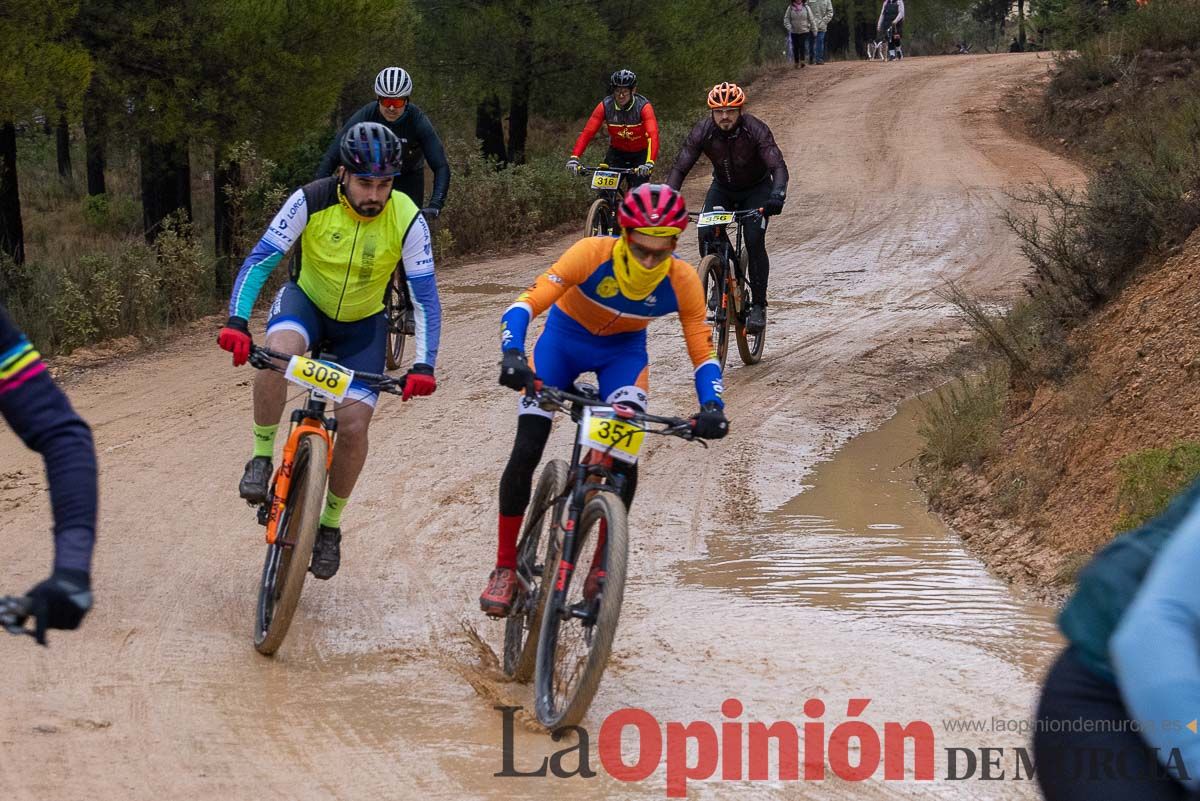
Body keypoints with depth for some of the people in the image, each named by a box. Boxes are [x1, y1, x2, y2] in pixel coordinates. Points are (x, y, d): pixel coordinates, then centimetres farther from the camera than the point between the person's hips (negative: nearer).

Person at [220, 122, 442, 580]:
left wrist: (424, 365, -32)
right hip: (307, 300, -1)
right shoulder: (311, 202, -25)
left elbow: (425, 297, -20)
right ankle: (262, 457, -17)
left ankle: (330, 524, 12)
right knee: (278, 350, -36)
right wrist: (236, 322, -37)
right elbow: (259, 261, -23)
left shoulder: (407, 221, -24)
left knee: (354, 425, -11)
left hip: (363, 323, 1)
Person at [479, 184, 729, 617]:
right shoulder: (593, 254, -34)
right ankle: (505, 567, 5)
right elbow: (528, 303, -38)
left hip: (623, 352, 1)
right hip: (564, 339, -1)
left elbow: (703, 353, -17)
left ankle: (603, 564, -2)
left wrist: (712, 407, -34)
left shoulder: (682, 282, -26)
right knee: (525, 453, -11)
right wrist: (512, 354, -56)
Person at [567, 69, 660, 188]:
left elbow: (653, 136, -35)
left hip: (640, 155, -2)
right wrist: (574, 158, -36)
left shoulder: (643, 106, -23)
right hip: (617, 153, 2)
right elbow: (587, 133, -22)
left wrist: (649, 163, -51)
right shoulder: (605, 106, -17)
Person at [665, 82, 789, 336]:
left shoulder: (755, 129, -30)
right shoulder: (703, 131, -24)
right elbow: (680, 168, -25)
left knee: (754, 241, -22)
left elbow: (778, 167, -37)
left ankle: (758, 305, -10)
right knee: (706, 236, -19)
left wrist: (777, 195, -57)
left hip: (756, 189, -2)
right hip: (723, 188, 3)